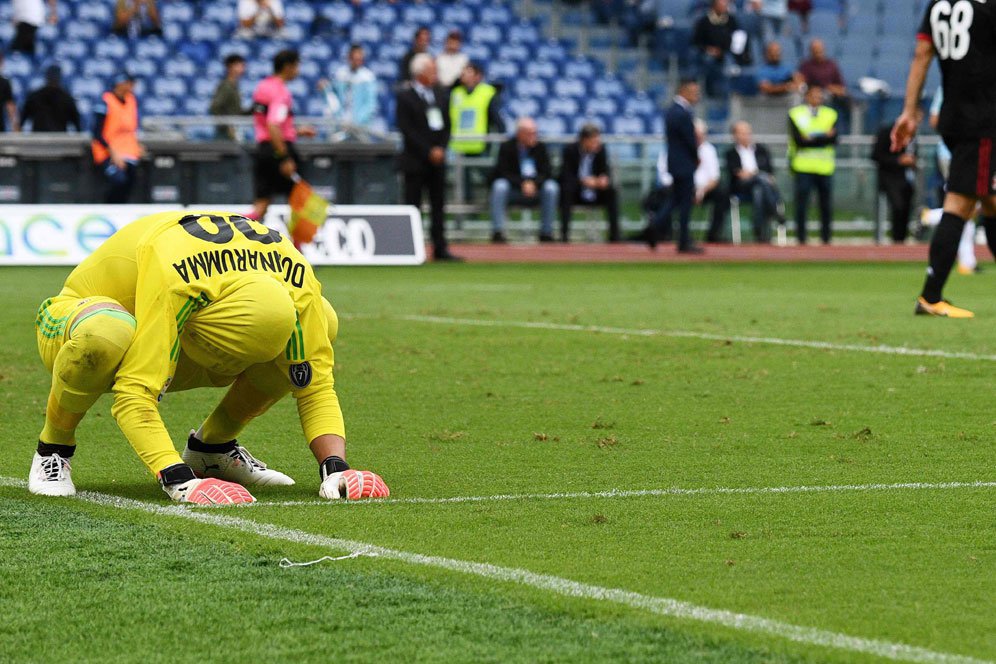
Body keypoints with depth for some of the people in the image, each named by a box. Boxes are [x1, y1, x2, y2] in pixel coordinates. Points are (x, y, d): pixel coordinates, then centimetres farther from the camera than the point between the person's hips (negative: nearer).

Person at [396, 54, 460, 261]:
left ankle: (440, 248, 5)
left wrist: (441, 149, -2)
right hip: (415, 161, -5)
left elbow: (446, 125, 14)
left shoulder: (441, 95, 13)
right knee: (412, 204, -3)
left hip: (437, 158, 5)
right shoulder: (405, 96, -6)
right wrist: (428, 152, -14)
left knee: (439, 205, 4)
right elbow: (406, 129, -12)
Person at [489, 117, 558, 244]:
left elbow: (547, 173, -6)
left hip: (536, 189, 2)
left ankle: (546, 232, -20)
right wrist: (522, 183, -29)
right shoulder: (506, 147, -7)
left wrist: (533, 183, -26)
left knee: (551, 187, -26)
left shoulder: (540, 148, -1)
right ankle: (497, 232, -34)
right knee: (499, 186, -32)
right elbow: (504, 173, -14)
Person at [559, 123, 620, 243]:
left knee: (612, 192, -23)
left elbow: (606, 171, -2)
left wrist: (605, 178, -27)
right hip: (575, 193, -3)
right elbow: (565, 176, -19)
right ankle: (564, 232, -37)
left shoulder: (601, 149, -4)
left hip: (594, 192, 3)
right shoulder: (570, 150, -12)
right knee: (567, 189, -35)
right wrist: (582, 181, -36)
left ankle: (614, 233, -21)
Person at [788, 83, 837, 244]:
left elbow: (833, 139, -1)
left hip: (825, 168, 2)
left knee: (827, 205, 0)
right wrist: (823, 137, -12)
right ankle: (801, 238, 0)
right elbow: (798, 140, -8)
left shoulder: (830, 114, 14)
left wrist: (811, 139, -13)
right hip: (803, 168, -2)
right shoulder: (795, 114, 6)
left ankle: (826, 238, 6)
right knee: (801, 205, -5)